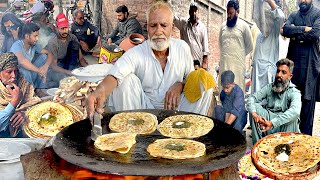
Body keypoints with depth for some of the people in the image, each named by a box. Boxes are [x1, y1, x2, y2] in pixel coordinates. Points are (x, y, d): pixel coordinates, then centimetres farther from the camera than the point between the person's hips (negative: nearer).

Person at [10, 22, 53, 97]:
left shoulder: (34, 45, -3)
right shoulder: (17, 45, -23)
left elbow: (49, 54, 2)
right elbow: (22, 61, -42)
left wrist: (45, 66, -19)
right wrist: (39, 71, -34)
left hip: (29, 76, 7)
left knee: (43, 56, -5)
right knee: (24, 67, -35)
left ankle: (38, 89, -4)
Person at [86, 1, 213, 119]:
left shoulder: (182, 47, -4)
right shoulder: (135, 53, -16)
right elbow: (114, 76, -34)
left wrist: (180, 84, -19)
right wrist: (100, 91, -58)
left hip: (175, 110, 2)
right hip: (145, 111, -2)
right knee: (127, 79, -25)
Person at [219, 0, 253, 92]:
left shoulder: (243, 25, 0)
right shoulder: (223, 25, 11)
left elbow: (249, 46, 5)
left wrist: (240, 55, 8)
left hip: (237, 63, -3)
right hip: (224, 62, 4)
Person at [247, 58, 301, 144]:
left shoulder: (294, 93, -12)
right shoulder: (269, 87, 3)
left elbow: (295, 111, -32)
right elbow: (252, 98, -3)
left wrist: (272, 123, -42)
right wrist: (254, 113, -26)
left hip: (284, 127, -4)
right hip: (268, 121, 4)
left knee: (293, 116, -33)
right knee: (255, 106, -18)